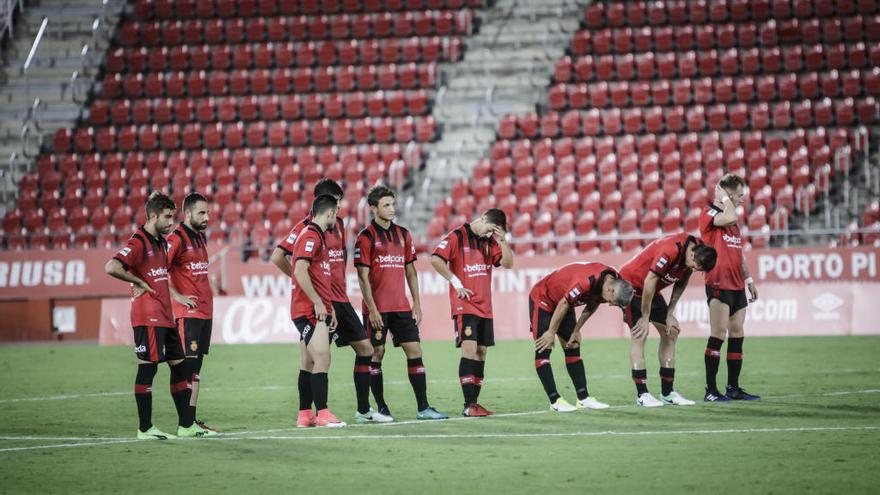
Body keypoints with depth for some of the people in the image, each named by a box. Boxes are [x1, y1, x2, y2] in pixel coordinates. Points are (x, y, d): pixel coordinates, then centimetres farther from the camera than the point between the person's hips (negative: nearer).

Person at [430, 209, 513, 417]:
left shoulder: (489, 241, 12)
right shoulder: (457, 236, -7)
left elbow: (507, 263, 10)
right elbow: (436, 260, -15)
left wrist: (502, 241, -3)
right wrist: (456, 282, -14)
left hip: (484, 306, 7)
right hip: (464, 305, -7)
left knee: (481, 353, 6)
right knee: (469, 349, -16)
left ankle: (474, 402, 11)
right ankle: (469, 405, -18)